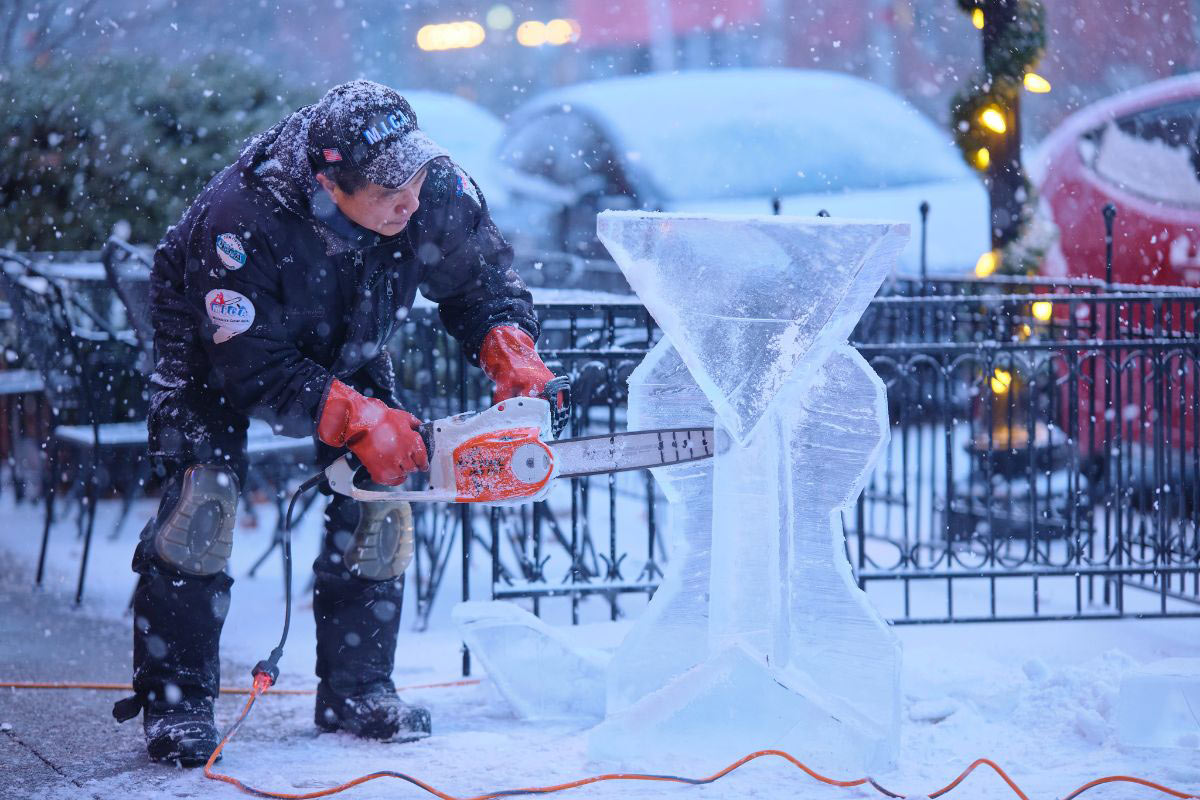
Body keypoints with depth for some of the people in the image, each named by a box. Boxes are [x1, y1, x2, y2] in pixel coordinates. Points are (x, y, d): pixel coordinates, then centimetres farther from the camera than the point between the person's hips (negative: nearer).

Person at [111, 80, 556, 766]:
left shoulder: (436, 192, -30)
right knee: (203, 498, -18)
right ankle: (175, 701, -10)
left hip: (347, 348, 5)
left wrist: (509, 348, -28)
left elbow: (482, 278, -10)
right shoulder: (242, 222, -42)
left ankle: (357, 689, 7)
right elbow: (255, 369, -35)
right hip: (217, 349, -4)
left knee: (380, 500, -5)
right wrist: (358, 420, -41)